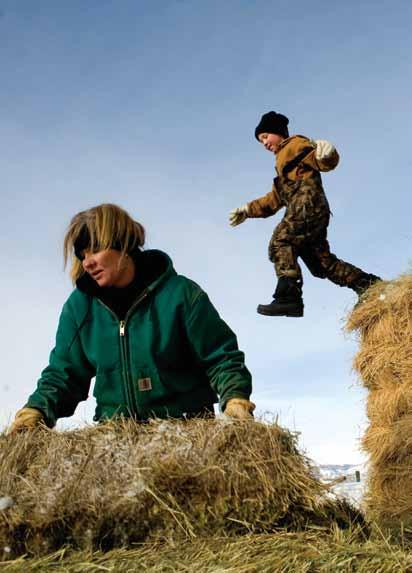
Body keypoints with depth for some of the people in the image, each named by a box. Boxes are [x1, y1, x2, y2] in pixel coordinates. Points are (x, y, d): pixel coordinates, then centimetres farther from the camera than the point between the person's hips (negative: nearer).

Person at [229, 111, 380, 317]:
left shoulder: (295, 144, 12)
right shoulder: (283, 163, 38)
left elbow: (325, 162, -6)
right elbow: (274, 200, 39)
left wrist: (326, 155, -29)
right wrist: (248, 210, 33)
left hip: (308, 203, -9)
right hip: (306, 210, 9)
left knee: (281, 241, -24)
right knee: (322, 261, 3)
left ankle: (288, 297, -38)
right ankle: (369, 285, 5)